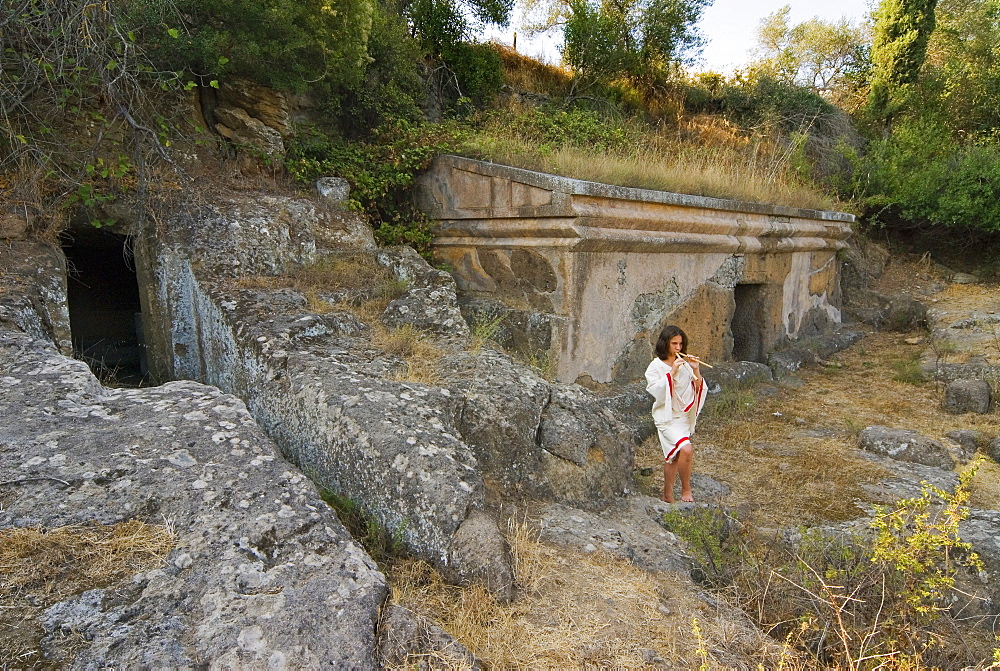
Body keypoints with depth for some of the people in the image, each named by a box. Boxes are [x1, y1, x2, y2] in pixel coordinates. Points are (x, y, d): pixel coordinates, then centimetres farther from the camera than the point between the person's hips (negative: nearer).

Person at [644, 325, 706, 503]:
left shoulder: (685, 365, 9)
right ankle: (686, 491, -6)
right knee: (686, 449, -24)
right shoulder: (656, 366, -5)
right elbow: (656, 392, -16)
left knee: (674, 456, 13)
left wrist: (696, 371, -9)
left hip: (683, 416, 6)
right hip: (666, 416, -5)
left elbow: (698, 391, 6)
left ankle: (668, 496, 27)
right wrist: (671, 373, -21)